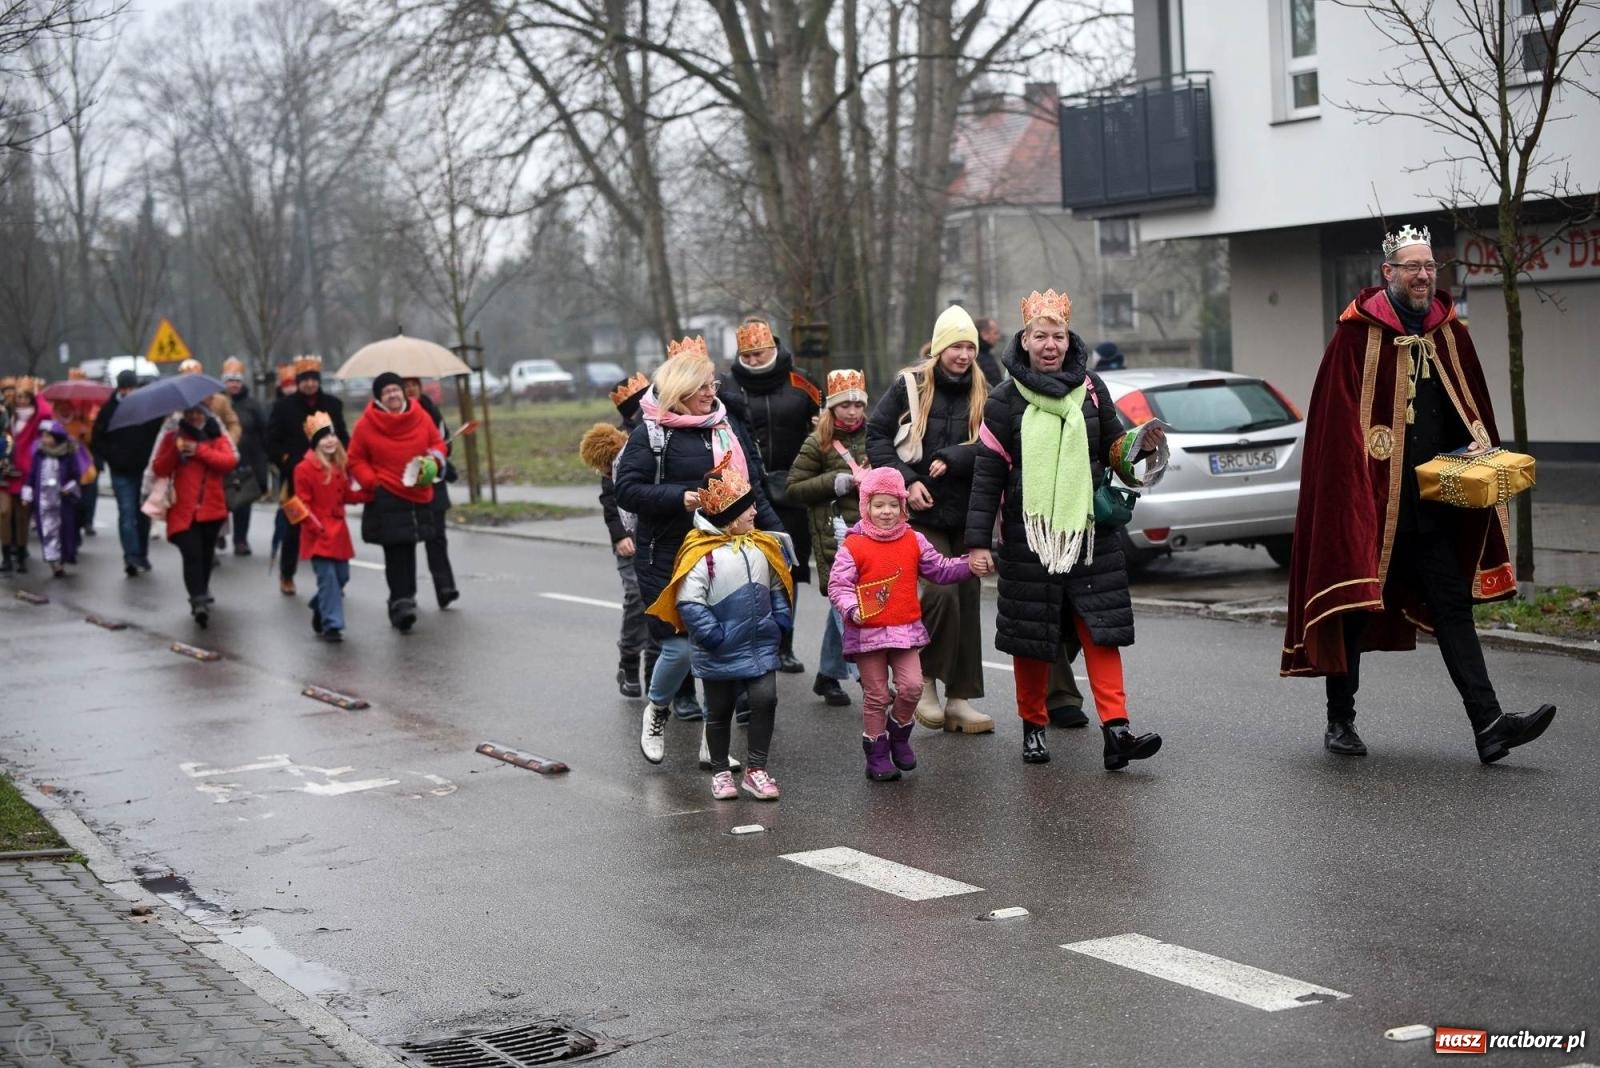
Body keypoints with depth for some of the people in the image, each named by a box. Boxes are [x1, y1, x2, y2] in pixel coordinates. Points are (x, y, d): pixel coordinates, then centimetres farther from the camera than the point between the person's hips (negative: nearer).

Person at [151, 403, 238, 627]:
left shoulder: (217, 437, 7)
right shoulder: (172, 438, 6)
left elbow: (230, 461, -11)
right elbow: (159, 469, -2)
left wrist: (199, 450, -19)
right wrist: (175, 451, -18)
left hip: (211, 508, 2)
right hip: (183, 510, -2)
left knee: (206, 554, 16)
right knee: (192, 554, -17)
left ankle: (201, 593, 37)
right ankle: (199, 601, -26)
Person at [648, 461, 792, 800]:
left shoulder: (762, 546, 4)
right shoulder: (701, 554, -16)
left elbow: (777, 588, 15)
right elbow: (688, 603, -17)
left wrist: (781, 622, 5)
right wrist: (713, 636, -18)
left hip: (761, 645, 4)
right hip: (720, 654, -4)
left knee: (766, 698, -8)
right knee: (719, 710, 10)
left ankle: (756, 769, 5)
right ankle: (721, 772, 25)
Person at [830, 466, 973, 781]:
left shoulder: (914, 541, 5)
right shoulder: (853, 546, -8)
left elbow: (939, 569, 14)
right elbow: (838, 584, -11)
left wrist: (968, 566, 0)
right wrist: (851, 607, -28)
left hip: (905, 629, 3)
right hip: (867, 632, -3)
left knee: (912, 686, -8)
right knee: (876, 695, 4)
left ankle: (899, 733, 20)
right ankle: (877, 754, 16)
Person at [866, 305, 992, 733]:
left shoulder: (983, 393, 6)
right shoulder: (909, 386, -1)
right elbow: (877, 437, 0)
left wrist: (951, 458, -18)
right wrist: (906, 480, -11)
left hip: (969, 514, 4)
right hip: (923, 511, -4)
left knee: (966, 600, 5)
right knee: (940, 590, -20)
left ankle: (959, 699, 13)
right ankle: (926, 681, 1)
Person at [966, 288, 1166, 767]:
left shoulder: (1091, 389, 7)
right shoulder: (1006, 399, -1)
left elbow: (1112, 451, 17)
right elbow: (988, 473, -1)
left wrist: (1138, 446, -7)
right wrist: (978, 542, -6)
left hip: (1088, 530, 2)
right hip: (1028, 535, -2)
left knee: (1101, 628, -6)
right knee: (1031, 635, 5)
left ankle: (1116, 729, -11)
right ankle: (1033, 726, 20)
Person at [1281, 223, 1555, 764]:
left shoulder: (1449, 333, 9)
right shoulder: (1357, 333, -9)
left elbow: (1472, 408, 17)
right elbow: (1336, 417, -11)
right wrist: (1352, 490, -15)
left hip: (1431, 504, 5)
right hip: (1366, 499, -5)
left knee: (1452, 606, 1)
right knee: (1353, 607, 5)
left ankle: (1489, 724, -4)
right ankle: (1340, 722, 18)